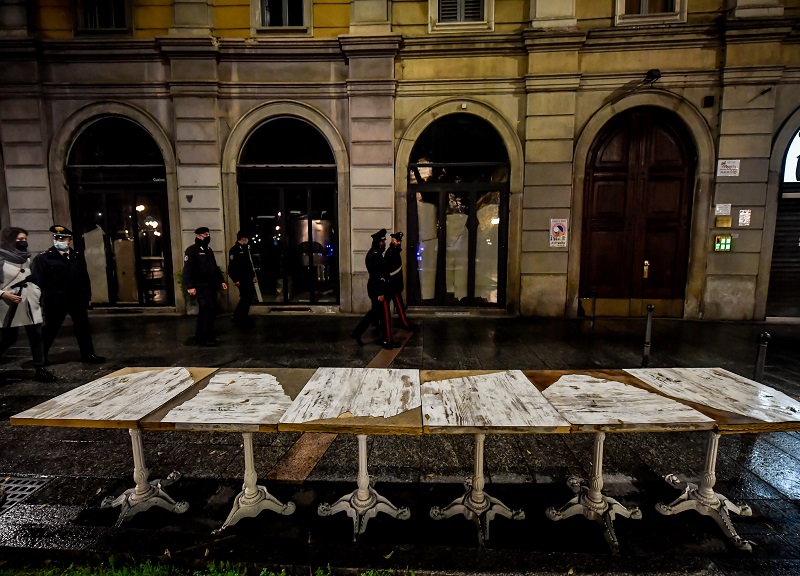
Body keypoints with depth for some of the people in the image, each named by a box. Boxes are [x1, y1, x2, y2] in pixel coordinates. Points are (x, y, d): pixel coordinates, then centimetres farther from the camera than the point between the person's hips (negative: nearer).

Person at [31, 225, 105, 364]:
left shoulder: (78, 256, 9)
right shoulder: (44, 258, -4)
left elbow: (85, 278, 11)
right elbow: (38, 281, -7)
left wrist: (87, 296, 10)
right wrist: (38, 300, -12)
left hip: (78, 300, 4)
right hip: (55, 301, -4)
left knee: (83, 327, 12)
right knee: (50, 329, 7)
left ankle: (88, 354, 23)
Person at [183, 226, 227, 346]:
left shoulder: (208, 250, 19)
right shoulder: (192, 250, -8)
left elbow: (215, 267, 25)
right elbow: (187, 269, -17)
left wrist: (221, 281, 18)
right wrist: (190, 286, -25)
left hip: (211, 285, 9)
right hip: (201, 286, -9)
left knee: (211, 310, 10)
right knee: (207, 309, -12)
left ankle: (201, 336, 22)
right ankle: (204, 337, -4)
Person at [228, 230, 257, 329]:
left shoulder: (245, 248, 15)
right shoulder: (234, 250, -12)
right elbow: (231, 266, -16)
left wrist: (253, 275, 17)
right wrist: (235, 280, -19)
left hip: (248, 278, 9)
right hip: (241, 279, -9)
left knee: (249, 296, 13)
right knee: (245, 297, -5)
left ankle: (241, 317, 28)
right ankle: (240, 319, 8)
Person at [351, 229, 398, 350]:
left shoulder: (372, 253, 11)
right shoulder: (375, 256, -21)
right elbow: (376, 276, -24)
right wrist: (380, 293, -22)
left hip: (373, 288, 10)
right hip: (378, 289, -10)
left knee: (375, 312, 20)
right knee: (385, 315, 1)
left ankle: (357, 333, 24)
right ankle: (388, 341, 13)